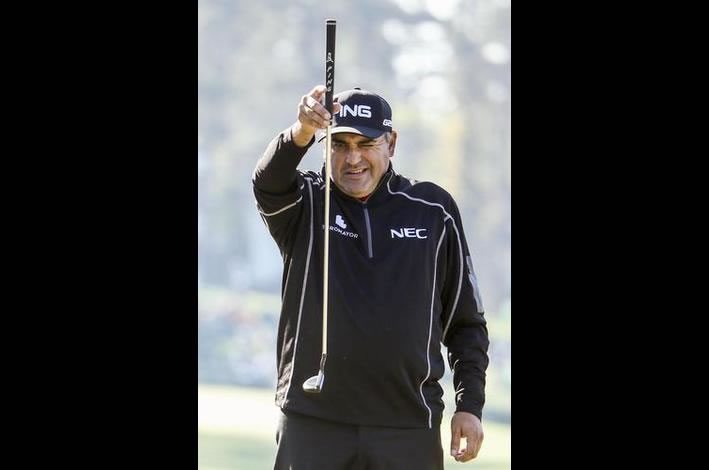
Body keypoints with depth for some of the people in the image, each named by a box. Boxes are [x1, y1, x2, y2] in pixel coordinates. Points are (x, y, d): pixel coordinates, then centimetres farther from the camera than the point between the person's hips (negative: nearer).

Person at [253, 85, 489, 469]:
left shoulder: (434, 210, 9)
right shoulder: (305, 203, 5)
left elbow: (466, 320, 13)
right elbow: (269, 181, -21)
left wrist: (470, 405, 4)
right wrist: (301, 133, -42)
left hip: (409, 432, 1)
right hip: (312, 426, -1)